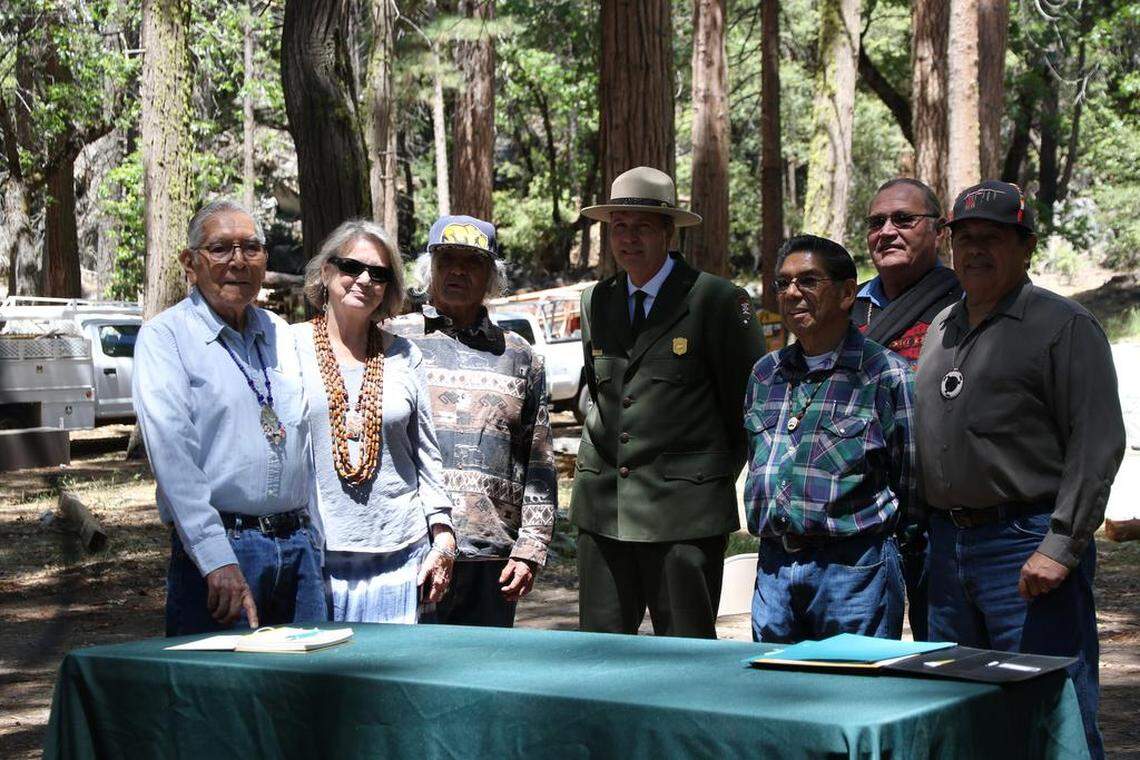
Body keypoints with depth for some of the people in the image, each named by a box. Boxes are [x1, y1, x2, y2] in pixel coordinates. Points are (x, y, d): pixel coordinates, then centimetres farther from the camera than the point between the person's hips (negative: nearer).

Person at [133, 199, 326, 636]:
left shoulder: (281, 335, 16)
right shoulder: (164, 337, -3)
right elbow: (173, 456, -15)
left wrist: (313, 541, 12)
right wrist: (217, 561, -24)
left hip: (299, 547, 5)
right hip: (218, 548, -5)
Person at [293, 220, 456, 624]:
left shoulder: (403, 356, 10)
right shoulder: (288, 348, 3)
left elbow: (427, 454, 14)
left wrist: (443, 538, 9)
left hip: (398, 555, 2)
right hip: (311, 552, -2)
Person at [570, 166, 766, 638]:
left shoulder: (715, 300, -4)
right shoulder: (595, 303, 13)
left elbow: (750, 400, 1)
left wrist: (719, 472, 4)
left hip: (684, 510, -5)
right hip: (602, 508, 5)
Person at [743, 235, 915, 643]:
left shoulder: (886, 374, -6)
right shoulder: (766, 373, 13)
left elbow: (911, 481, -4)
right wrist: (772, 533, 15)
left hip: (853, 567, -6)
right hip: (773, 567, 6)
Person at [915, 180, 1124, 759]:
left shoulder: (1064, 326, -6)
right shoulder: (942, 329, 17)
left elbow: (1097, 444, -13)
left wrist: (1061, 548, -19)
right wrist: (929, 531, 15)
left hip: (1029, 548, -7)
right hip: (947, 545, 7)